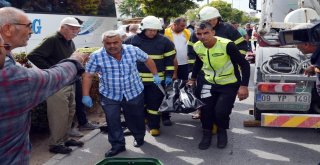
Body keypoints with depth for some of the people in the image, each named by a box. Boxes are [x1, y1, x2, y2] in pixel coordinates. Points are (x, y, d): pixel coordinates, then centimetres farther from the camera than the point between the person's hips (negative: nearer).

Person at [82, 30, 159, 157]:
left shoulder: (133, 50, -11)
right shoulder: (96, 56, -14)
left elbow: (147, 60, 5)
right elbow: (88, 76, -8)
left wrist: (155, 75, 8)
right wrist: (86, 95, -11)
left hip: (134, 93, 1)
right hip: (109, 95, -1)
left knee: (135, 118, 16)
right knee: (112, 121, 0)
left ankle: (139, 137, 42)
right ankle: (117, 145, 19)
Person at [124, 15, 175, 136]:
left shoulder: (164, 41, -3)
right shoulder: (132, 40, -3)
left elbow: (170, 59, 1)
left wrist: (169, 75, -4)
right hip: (138, 78, 2)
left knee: (155, 102, 1)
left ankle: (154, 125, 13)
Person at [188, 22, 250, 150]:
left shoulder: (227, 45, -27)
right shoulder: (197, 47, -9)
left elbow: (244, 65, -21)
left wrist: (244, 86, -27)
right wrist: (193, 79, 19)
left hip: (229, 84, -4)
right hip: (209, 83, 5)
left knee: (221, 111, -15)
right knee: (205, 109, -3)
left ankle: (222, 131, 17)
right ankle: (207, 133, 23)